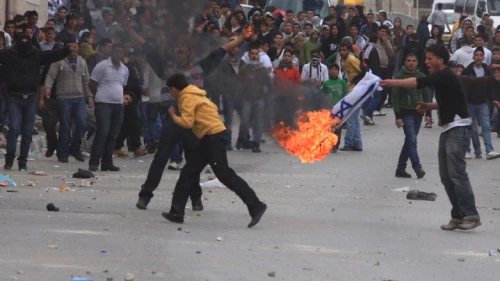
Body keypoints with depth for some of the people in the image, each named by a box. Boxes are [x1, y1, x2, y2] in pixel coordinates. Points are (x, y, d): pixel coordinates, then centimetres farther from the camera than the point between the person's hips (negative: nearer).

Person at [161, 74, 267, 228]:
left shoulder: (187, 98, -10)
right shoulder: (194, 94, 20)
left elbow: (187, 122, -19)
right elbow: (213, 107, 22)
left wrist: (173, 115, -3)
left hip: (213, 137, -10)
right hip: (209, 139, 10)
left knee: (225, 175, -11)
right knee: (188, 173, 9)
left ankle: (255, 206, -11)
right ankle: (176, 212, 11)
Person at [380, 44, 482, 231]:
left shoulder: (445, 76, -14)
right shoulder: (440, 78, 16)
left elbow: (420, 83, -28)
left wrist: (392, 83, -28)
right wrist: (429, 106, 13)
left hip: (458, 128, -10)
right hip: (448, 129, 10)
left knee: (456, 172, -15)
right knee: (446, 176, 6)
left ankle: (471, 216, -15)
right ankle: (458, 215, 9)